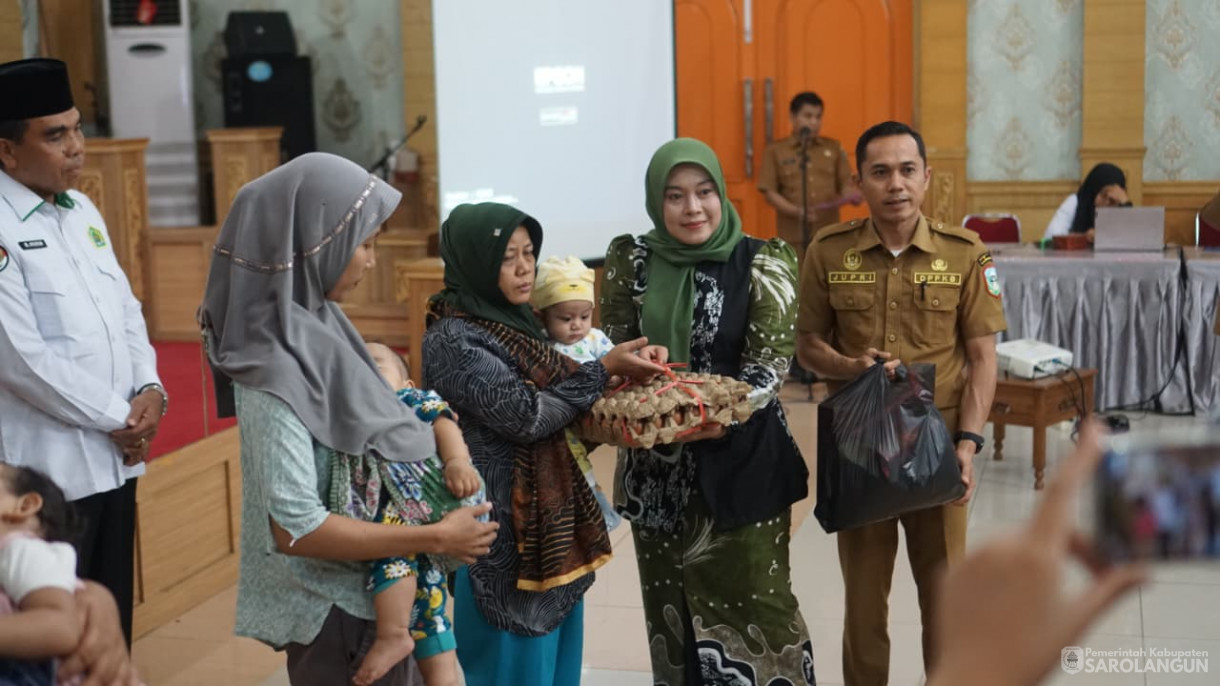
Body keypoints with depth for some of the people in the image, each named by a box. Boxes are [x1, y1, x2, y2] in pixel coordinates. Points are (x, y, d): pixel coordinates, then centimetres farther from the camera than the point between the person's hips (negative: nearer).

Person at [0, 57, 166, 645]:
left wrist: (149, 390, -1)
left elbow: (125, 308, 16)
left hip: (116, 454, 8)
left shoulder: (82, 211, 11)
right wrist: (117, 418, -12)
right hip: (48, 465, -7)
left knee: (112, 614, 16)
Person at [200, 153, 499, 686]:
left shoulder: (312, 324, 0)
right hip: (334, 606, -8)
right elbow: (295, 528, -28)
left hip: (370, 587, 8)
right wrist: (434, 539, -22)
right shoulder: (275, 371, -26)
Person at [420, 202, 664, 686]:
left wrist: (626, 364, -2)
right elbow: (526, 413, -21)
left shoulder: (514, 320, 9)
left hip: (551, 518, 8)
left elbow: (556, 394, 13)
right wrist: (606, 369, -16)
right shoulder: (453, 339, -16)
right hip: (505, 528, -8)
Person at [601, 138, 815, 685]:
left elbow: (770, 360, -10)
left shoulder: (761, 263, -5)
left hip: (742, 461, -3)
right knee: (671, 607, 11)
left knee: (755, 605, -1)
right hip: (657, 466, 3)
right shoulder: (630, 260, 3)